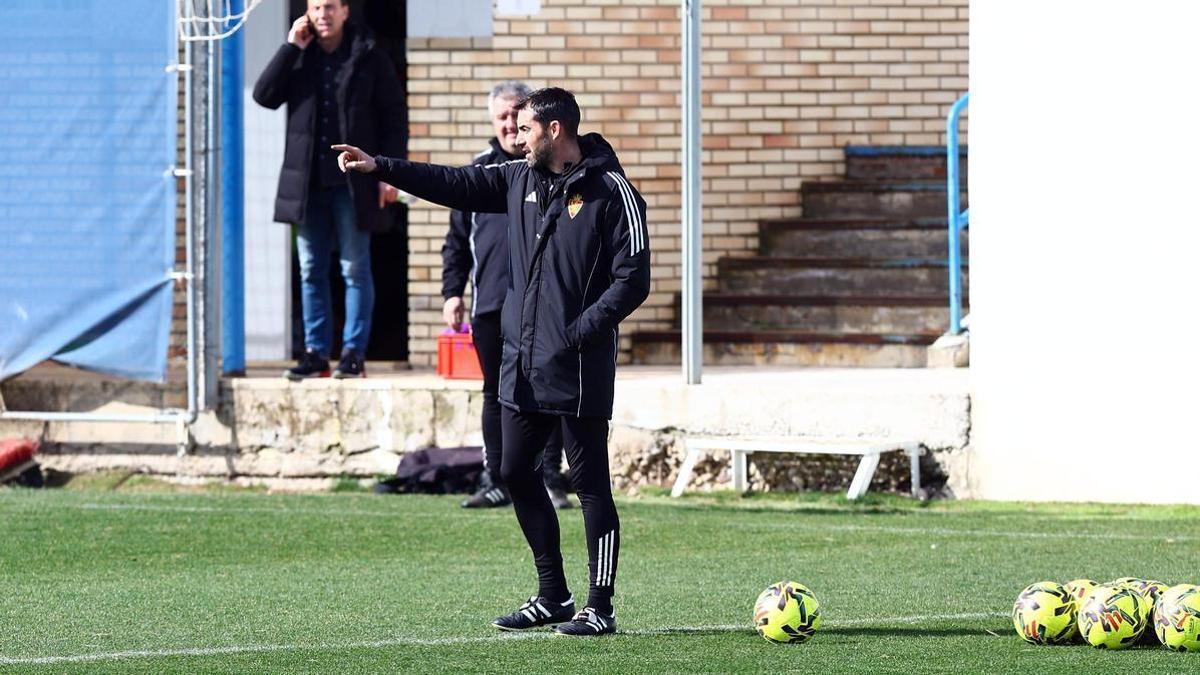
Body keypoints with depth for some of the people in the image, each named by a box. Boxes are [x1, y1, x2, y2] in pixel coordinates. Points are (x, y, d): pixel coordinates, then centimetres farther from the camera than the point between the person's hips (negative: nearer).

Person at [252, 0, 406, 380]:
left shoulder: (369, 59, 1)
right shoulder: (298, 59, 10)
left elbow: (394, 117, 0)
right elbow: (264, 95, -3)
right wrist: (291, 47, -6)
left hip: (353, 183, -4)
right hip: (307, 182, 4)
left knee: (355, 269, -2)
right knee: (311, 271, 6)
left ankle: (354, 354, 1)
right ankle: (316, 353, 11)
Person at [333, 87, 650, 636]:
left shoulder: (611, 192, -10)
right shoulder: (521, 179, 11)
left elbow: (632, 279, -12)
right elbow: (455, 184, 13)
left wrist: (581, 331, -18)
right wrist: (380, 168, 6)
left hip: (578, 368, -8)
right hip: (521, 363, 8)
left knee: (590, 482, -3)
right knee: (516, 473, 11)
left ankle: (599, 607, 1)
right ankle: (552, 597, 21)